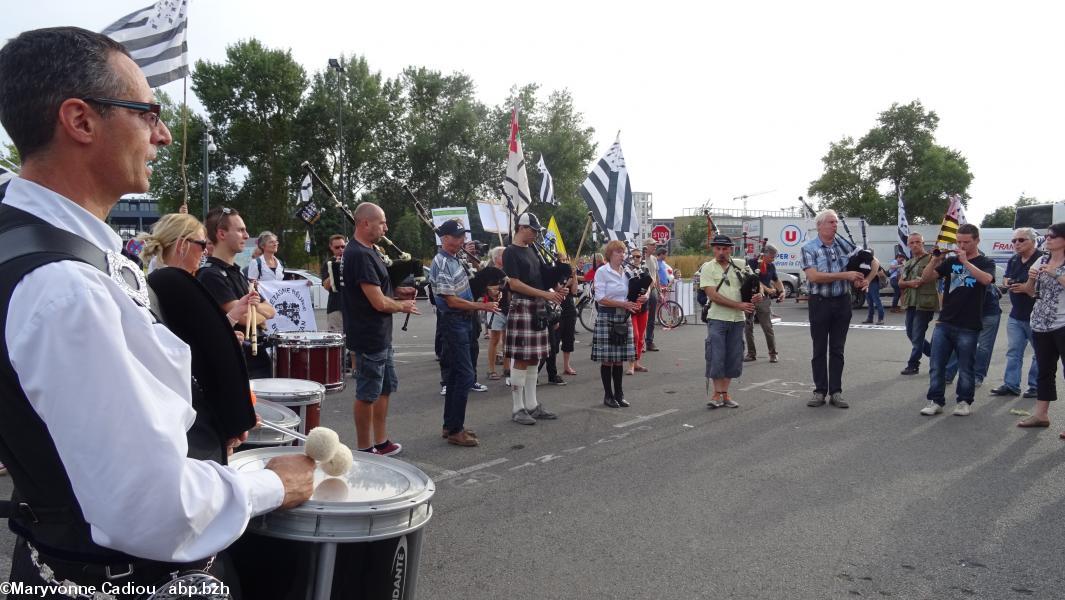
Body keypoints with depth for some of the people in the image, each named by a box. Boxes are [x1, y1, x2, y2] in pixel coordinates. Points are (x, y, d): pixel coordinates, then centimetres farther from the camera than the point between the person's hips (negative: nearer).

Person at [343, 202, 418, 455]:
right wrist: (403, 306, -5)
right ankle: (365, 450, 15)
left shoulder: (368, 252, 11)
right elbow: (379, 303, -23)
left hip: (381, 337, 10)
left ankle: (381, 443, 29)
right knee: (367, 394, 2)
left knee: (386, 388, 18)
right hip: (369, 338, -10)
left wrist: (397, 293, 6)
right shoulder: (360, 255, -21)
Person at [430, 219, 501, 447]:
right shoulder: (441, 264, -17)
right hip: (453, 322, -10)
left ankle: (450, 424, 22)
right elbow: (452, 300, -20)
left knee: (456, 374, 14)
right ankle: (455, 430, -3)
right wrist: (482, 306, -18)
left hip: (463, 321, 10)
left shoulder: (454, 259, 12)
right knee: (466, 375, -10)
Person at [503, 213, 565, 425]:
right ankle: (518, 409, 3)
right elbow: (514, 283, -17)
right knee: (521, 359, -4)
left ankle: (531, 405, 18)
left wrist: (553, 291, 3)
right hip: (522, 308, -8)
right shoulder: (510, 252, -9)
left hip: (538, 309, 8)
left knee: (534, 359, 11)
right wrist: (545, 294, -19)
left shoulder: (531, 250, 16)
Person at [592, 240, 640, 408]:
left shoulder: (626, 273, 12)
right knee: (607, 359, -1)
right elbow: (600, 298, -12)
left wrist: (633, 303, -2)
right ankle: (608, 395, 9)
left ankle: (619, 394, 17)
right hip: (607, 317, -5)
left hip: (624, 317, 5)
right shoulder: (602, 272, -5)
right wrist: (622, 304, -18)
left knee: (620, 359, 8)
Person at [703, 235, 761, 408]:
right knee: (716, 357, -5)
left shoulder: (741, 265, 7)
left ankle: (725, 393, 18)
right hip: (717, 319, -3)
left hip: (737, 319, 4)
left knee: (733, 358, 7)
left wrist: (760, 294, -11)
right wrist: (739, 305, -17)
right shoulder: (708, 268, -2)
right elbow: (713, 296, -11)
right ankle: (717, 394, 6)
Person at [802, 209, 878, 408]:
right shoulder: (809, 248, -4)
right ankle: (820, 391, 14)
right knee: (819, 349, 6)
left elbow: (874, 262, 13)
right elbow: (813, 276, -18)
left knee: (837, 349, 7)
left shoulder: (845, 245, 5)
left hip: (842, 302, 2)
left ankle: (836, 392, 14)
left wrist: (867, 280, -5)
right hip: (820, 302, -2)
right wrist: (845, 275, -18)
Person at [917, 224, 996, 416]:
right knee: (936, 366, 2)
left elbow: (986, 279, -19)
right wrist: (935, 259, -11)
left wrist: (965, 261, -23)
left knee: (965, 368, 5)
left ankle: (964, 402, 20)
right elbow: (925, 278, 3)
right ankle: (935, 401, 10)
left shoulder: (986, 263, 4)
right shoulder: (950, 261, 11)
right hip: (944, 323, 3)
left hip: (968, 326, -3)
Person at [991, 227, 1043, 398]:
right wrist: (1007, 282, 1)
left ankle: (1036, 386, 14)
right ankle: (1010, 385, 12)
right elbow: (1006, 277, 23)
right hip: (1016, 314, 7)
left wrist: (1027, 287, -25)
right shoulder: (1013, 260, 10)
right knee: (1013, 351, 7)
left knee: (1040, 352, 6)